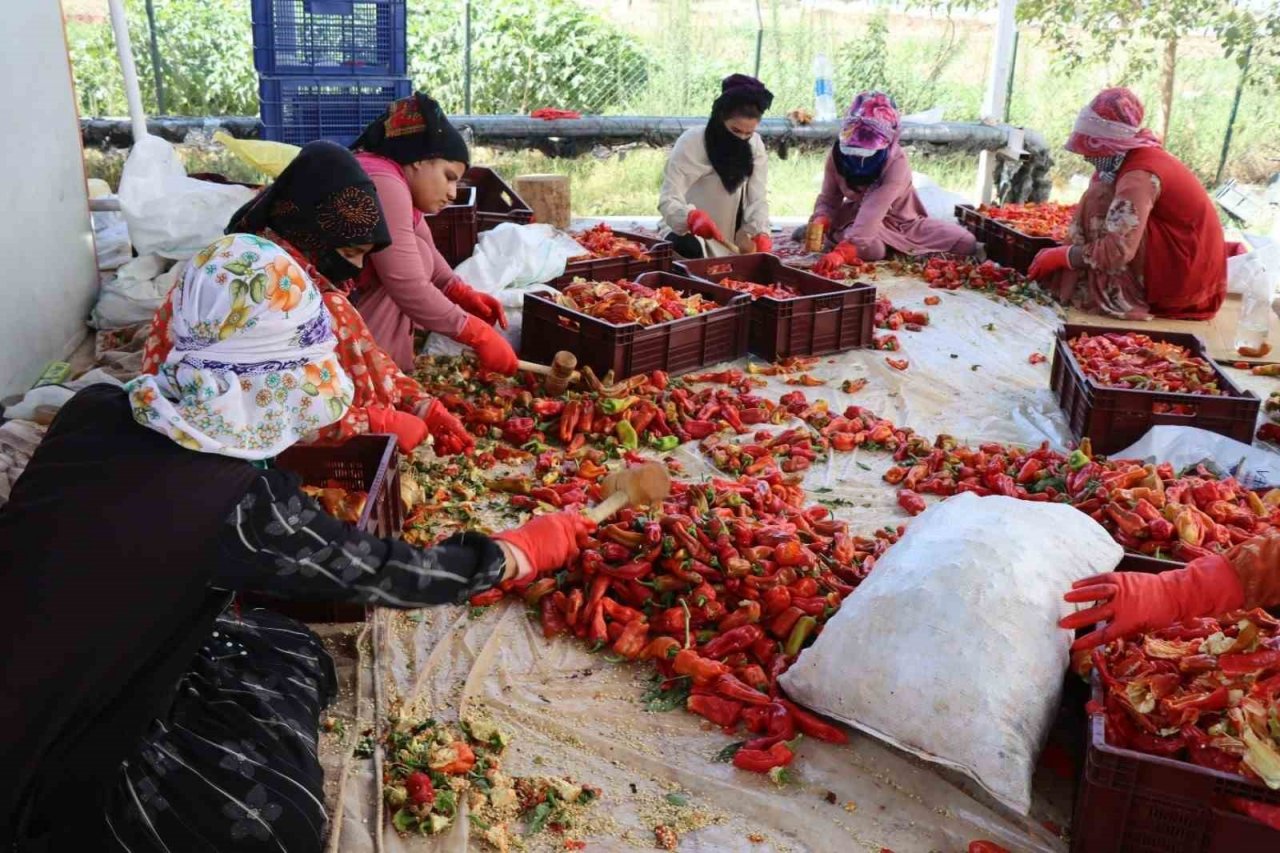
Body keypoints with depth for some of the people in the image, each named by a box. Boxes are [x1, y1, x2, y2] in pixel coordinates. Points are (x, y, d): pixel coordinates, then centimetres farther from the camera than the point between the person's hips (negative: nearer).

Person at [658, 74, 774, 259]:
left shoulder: (755, 146, -4)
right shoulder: (691, 143, -18)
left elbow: (758, 198, -10)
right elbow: (668, 200, -25)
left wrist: (761, 234, -30)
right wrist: (692, 216, -47)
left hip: (730, 240, 5)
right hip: (688, 232, -5)